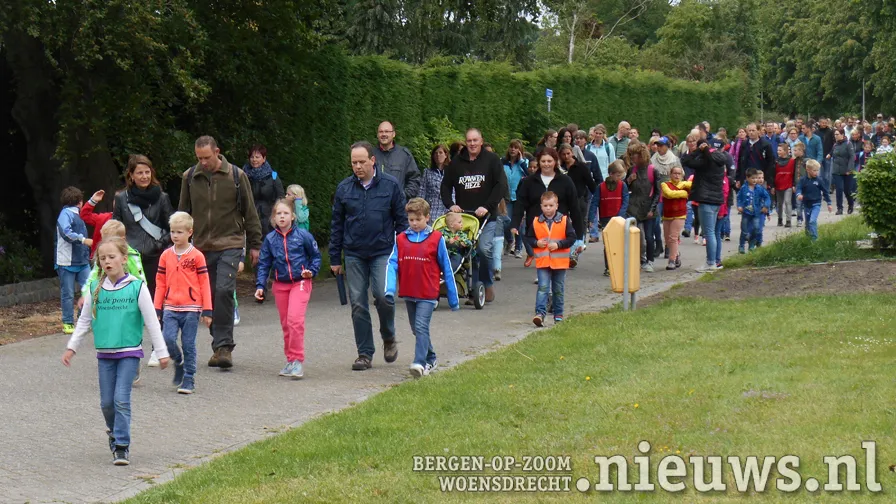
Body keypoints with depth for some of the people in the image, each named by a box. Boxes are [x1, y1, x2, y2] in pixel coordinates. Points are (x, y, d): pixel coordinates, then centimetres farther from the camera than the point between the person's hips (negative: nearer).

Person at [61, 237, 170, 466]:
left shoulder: (137, 287, -7)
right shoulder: (96, 289, 3)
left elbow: (151, 321, -3)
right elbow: (84, 321, 14)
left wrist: (161, 351, -2)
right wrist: (72, 347, 12)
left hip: (129, 353, -4)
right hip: (104, 353, 4)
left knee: (121, 399, -11)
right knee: (106, 402, 7)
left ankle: (122, 446, -5)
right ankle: (114, 431, 33)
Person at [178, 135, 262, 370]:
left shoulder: (236, 175, -1)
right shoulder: (190, 177, 5)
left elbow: (250, 212, 5)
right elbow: (183, 213, 15)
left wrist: (254, 245, 6)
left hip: (230, 245, -3)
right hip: (202, 247, 3)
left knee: (224, 291, -18)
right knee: (210, 296, 6)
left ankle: (224, 346, -14)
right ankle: (220, 345, 16)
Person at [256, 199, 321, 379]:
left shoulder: (303, 235, -3)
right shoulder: (270, 239, 5)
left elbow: (316, 256, 8)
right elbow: (263, 263, 9)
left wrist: (311, 271, -8)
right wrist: (260, 285, 0)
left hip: (300, 283, -4)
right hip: (280, 285, 4)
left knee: (295, 319, -18)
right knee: (285, 323, 8)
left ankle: (297, 360, -13)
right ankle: (291, 360, 20)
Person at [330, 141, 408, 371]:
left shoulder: (391, 185, 0)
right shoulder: (344, 188, 5)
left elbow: (402, 220, 5)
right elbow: (336, 225, 11)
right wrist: (335, 258, 9)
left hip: (383, 252, -2)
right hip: (354, 255, 2)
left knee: (383, 295, -17)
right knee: (358, 304, 1)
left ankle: (389, 338, 10)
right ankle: (365, 354, 10)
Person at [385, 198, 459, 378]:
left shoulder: (436, 239, -4)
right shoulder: (401, 239, 4)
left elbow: (447, 269, 1)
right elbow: (392, 264, -2)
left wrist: (453, 299, 4)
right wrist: (389, 290, -18)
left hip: (428, 295, -5)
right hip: (408, 294, 5)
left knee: (421, 326, -17)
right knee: (416, 328, 15)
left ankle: (420, 363, -22)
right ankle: (431, 359, 31)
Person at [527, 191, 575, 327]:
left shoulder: (564, 220, -3)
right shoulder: (536, 222, 2)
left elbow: (572, 238, -4)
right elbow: (528, 237, 10)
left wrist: (558, 244, -15)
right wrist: (536, 243, -9)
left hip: (559, 261, 0)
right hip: (542, 261, 0)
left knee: (558, 290, 11)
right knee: (543, 288, -12)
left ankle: (558, 314, 22)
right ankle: (540, 313, -18)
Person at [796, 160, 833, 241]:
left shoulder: (818, 181, -3)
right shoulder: (803, 180, -2)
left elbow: (825, 192, 5)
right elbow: (798, 188, -13)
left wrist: (829, 204, 8)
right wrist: (799, 194, -37)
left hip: (816, 204, -2)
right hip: (806, 205, 2)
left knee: (812, 221, -20)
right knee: (808, 223, 14)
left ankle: (814, 238, -18)